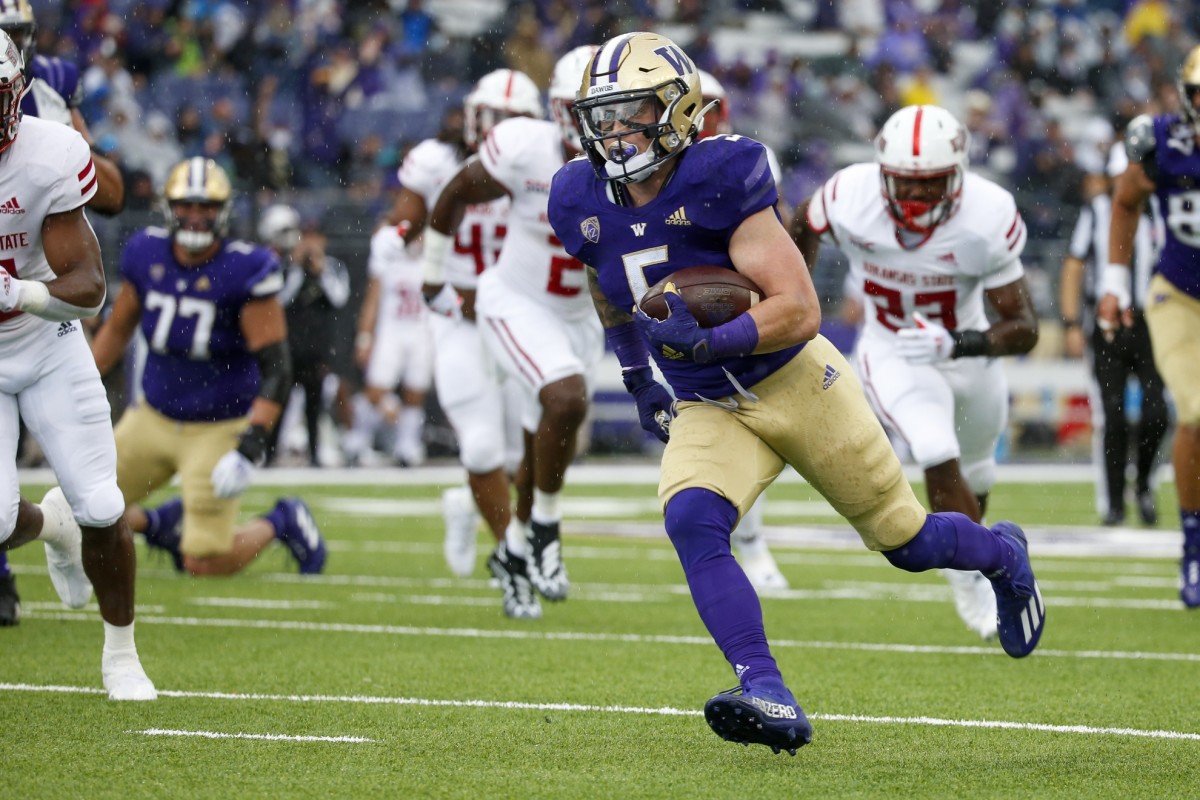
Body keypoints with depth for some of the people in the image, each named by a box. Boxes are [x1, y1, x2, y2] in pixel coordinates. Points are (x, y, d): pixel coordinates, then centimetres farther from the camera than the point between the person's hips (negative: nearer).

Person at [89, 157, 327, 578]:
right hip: (153, 418, 5)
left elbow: (276, 370, -19)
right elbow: (116, 329, 13)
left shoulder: (245, 271, -19)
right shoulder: (146, 254, -4)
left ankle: (282, 523, 22)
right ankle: (166, 524, 29)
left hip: (219, 428, -5)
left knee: (205, 566, -7)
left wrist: (249, 449, -27)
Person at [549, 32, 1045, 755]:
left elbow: (801, 310, -26)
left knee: (905, 542, 10)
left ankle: (1000, 553, 45)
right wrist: (637, 378, 27)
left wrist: (709, 341, -39)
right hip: (707, 411, 4)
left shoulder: (719, 181, -23)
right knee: (691, 521, -27)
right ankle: (768, 698, -32)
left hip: (797, 381, -4)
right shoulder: (585, 204, -5)